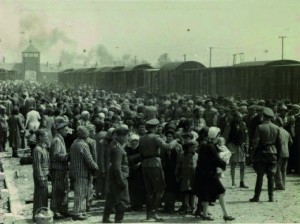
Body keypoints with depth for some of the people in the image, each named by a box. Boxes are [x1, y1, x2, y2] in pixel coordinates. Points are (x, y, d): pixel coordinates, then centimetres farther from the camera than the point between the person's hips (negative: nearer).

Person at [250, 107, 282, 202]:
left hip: (262, 154, -3)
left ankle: (256, 197, 4)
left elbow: (256, 143, -11)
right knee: (271, 177, 7)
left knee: (259, 176, 2)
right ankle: (271, 197, 7)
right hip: (273, 154, 3)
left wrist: (253, 155, -4)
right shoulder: (276, 128, 2)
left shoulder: (260, 127, -9)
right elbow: (279, 143, 6)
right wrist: (278, 155, 14)